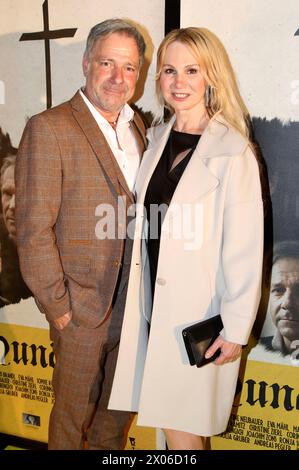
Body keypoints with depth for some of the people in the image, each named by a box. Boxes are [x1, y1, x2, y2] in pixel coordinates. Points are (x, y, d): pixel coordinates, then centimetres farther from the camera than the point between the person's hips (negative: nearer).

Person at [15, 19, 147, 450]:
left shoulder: (138, 127, 8)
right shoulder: (49, 128, -13)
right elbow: (33, 230, -15)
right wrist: (57, 307, -13)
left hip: (133, 302, 6)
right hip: (83, 307, -6)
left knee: (117, 413, 22)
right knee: (73, 415, 15)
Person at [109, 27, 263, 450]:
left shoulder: (233, 151, -13)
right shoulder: (157, 138, 6)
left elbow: (245, 246, -13)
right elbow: (147, 223, 9)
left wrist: (236, 327, -12)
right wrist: (140, 299, 9)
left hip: (199, 310, -5)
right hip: (153, 302, 6)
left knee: (181, 425, 8)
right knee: (168, 418, 17)